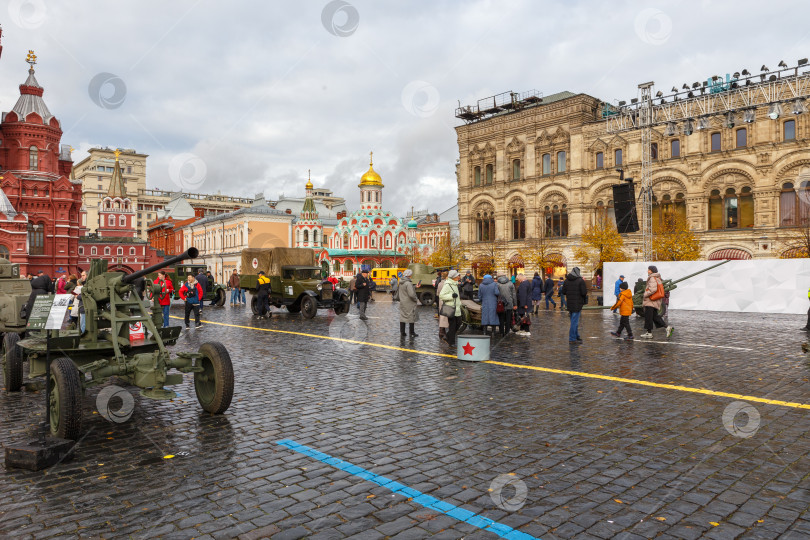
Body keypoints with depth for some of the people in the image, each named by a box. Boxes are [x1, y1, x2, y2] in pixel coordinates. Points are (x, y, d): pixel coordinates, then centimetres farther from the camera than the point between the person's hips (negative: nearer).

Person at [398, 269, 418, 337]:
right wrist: (415, 300, -9)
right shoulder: (408, 283, -21)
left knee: (402, 317, 11)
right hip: (409, 304, -8)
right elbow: (411, 294, -26)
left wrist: (415, 287, 15)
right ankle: (412, 333, 10)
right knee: (411, 317, 4)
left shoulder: (401, 283, 5)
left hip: (402, 303, 8)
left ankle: (402, 332, 17)